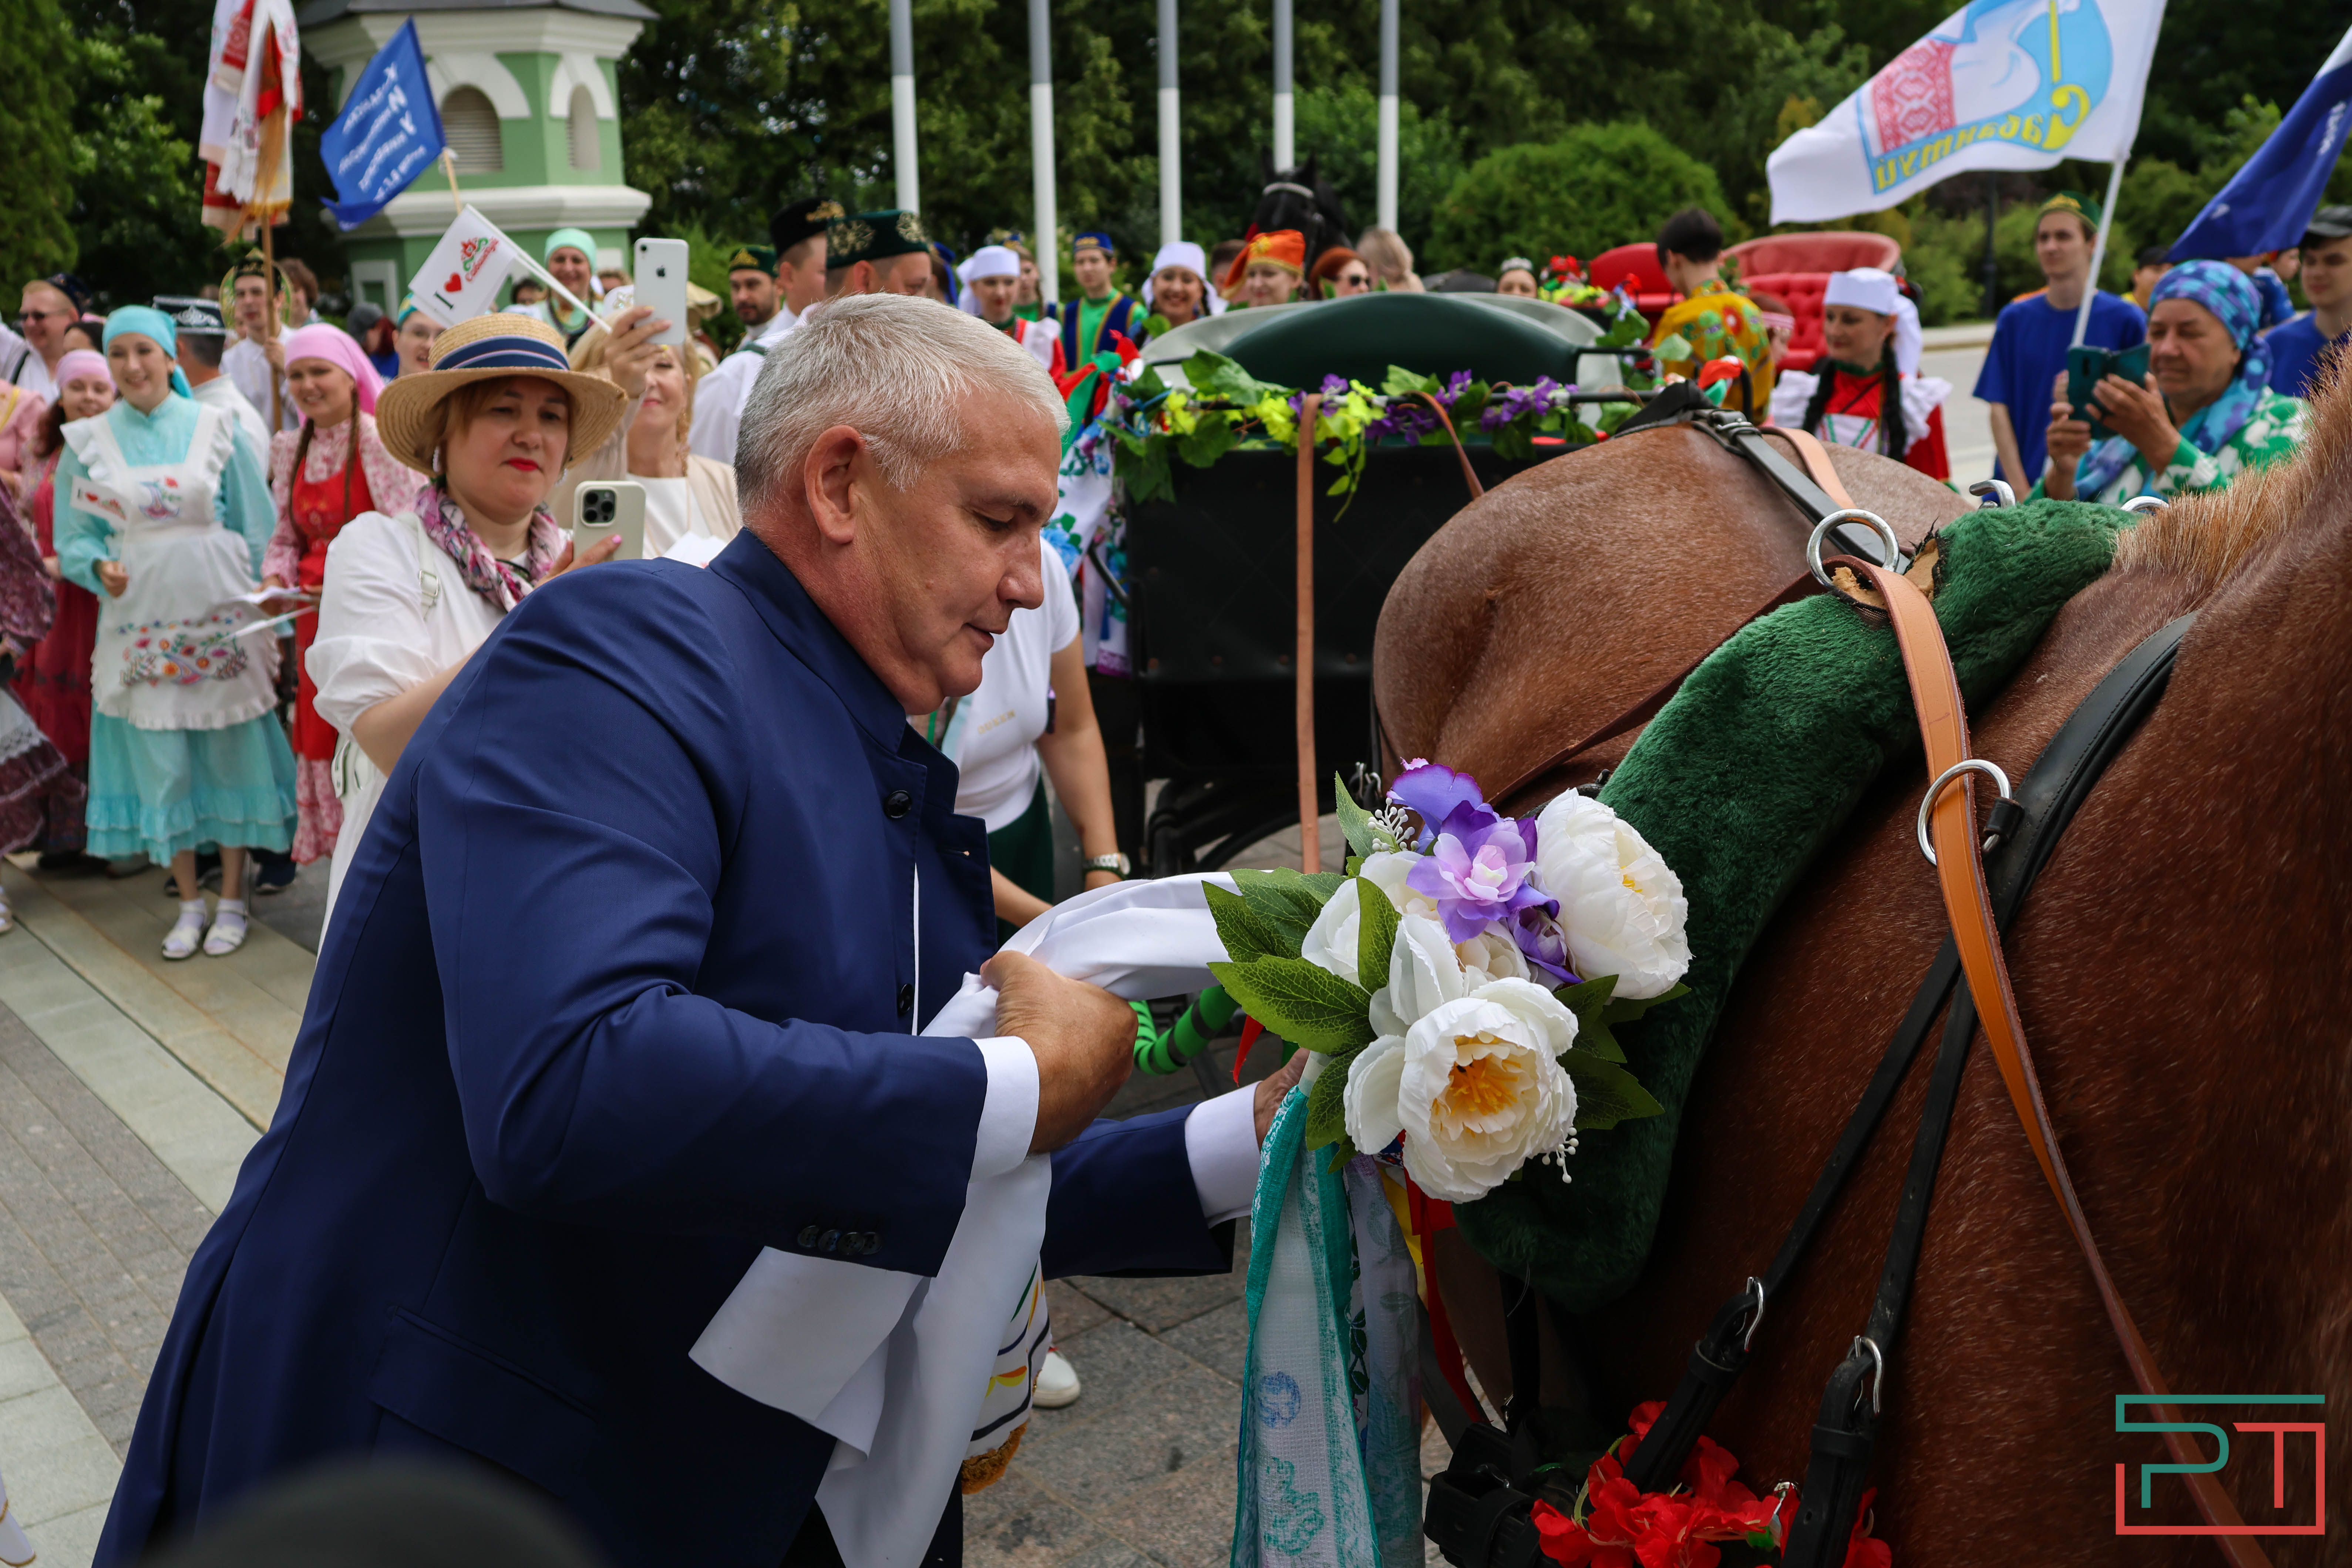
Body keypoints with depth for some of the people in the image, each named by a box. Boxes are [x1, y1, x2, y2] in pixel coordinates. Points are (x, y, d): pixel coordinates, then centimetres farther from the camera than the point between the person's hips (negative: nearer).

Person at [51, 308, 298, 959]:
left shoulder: (215, 428, 0)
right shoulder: (87, 442, 4)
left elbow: (258, 529, 2)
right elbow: (73, 539, 9)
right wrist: (98, 567, -13)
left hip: (221, 615, -1)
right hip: (140, 624, 1)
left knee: (231, 751, 3)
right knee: (161, 763, 5)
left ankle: (232, 899, 16)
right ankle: (189, 902, 19)